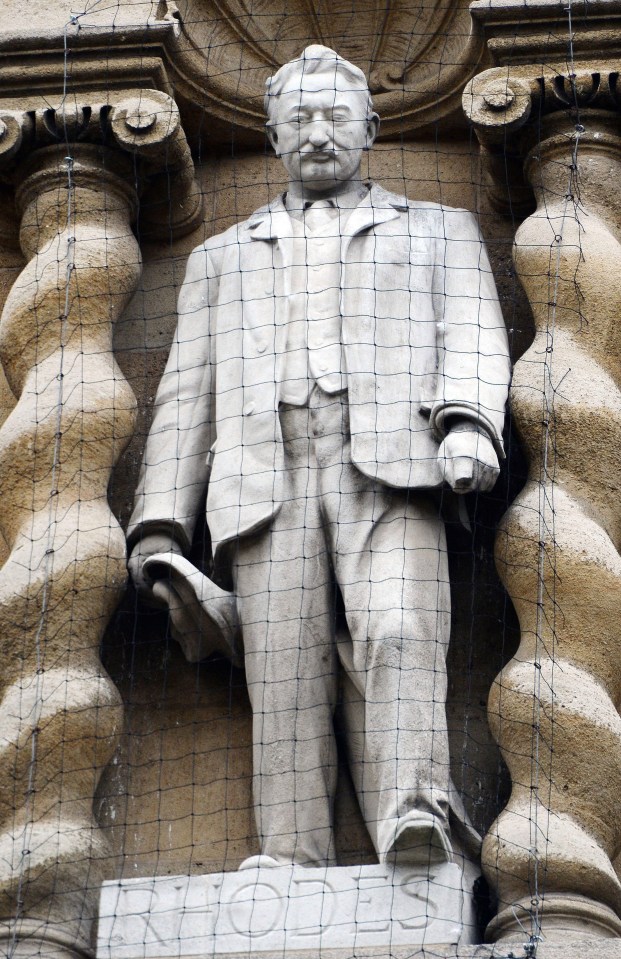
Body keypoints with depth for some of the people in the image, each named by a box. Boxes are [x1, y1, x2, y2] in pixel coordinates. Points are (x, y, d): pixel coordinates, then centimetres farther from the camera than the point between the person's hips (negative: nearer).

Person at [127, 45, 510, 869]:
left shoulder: (438, 233, 26)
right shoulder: (223, 258, 32)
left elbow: (471, 338, 9)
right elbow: (188, 393, 24)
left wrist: (466, 423, -14)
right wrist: (160, 519, 9)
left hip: (389, 465, -2)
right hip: (267, 477, 2)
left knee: (398, 636, -26)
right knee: (284, 678, -12)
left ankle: (415, 821, -41)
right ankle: (292, 867, -20)